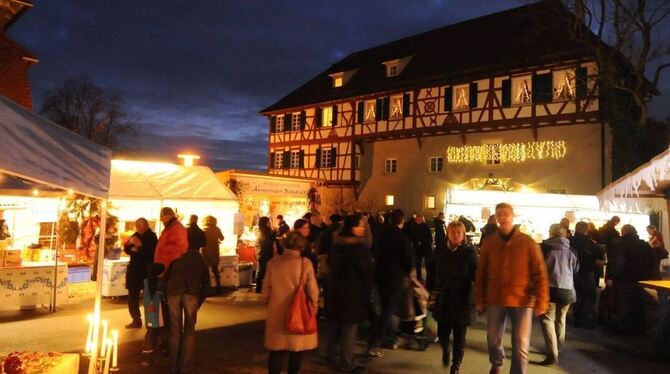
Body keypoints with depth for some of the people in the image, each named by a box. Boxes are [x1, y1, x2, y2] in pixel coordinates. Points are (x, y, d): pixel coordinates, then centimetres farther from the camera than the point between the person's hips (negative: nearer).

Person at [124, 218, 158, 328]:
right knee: (132, 297, 9)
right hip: (134, 269, 6)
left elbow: (152, 252, -17)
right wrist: (129, 243, -7)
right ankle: (136, 320, 21)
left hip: (147, 271, -6)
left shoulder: (152, 237, -6)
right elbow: (127, 250, 12)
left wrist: (140, 245, -24)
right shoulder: (136, 236, 11)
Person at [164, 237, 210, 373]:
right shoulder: (201, 262, 31)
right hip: (191, 293, -1)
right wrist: (198, 304, 29)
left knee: (175, 329, 15)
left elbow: (166, 278, 23)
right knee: (189, 330, 12)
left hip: (173, 291, 1)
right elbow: (206, 286, 23)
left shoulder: (177, 260, 34)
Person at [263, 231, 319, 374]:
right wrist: (314, 307, 6)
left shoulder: (273, 262, -8)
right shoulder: (305, 263, -14)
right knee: (296, 350, 17)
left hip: (277, 312, 2)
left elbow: (266, 288, 0)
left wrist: (268, 304, 16)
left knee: (277, 350, 13)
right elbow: (313, 291, -11)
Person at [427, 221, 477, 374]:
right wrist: (430, 288, 3)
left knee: (459, 335, 8)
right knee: (442, 332, 8)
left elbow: (476, 276, -9)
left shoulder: (469, 252, -8)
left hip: (462, 300, -2)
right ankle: (445, 351, 42)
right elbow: (432, 271, 6)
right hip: (443, 299, 2)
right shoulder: (440, 250, -1)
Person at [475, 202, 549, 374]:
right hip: (495, 300, 3)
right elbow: (481, 273, 5)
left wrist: (541, 301, -10)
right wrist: (480, 300, 4)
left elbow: (539, 274, -4)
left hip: (522, 301, -2)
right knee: (493, 339, 16)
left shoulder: (528, 242, -3)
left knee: (520, 345, 2)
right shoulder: (489, 242, 2)